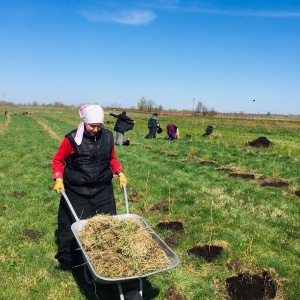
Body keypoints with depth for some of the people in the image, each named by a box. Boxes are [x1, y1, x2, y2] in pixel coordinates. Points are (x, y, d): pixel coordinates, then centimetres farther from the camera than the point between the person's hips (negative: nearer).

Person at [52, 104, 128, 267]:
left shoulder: (108, 136, -2)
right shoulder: (73, 139, -12)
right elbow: (58, 160, -1)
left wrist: (120, 173, 2)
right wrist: (58, 179, -13)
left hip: (103, 190, 3)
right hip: (76, 192, -3)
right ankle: (69, 261, 25)